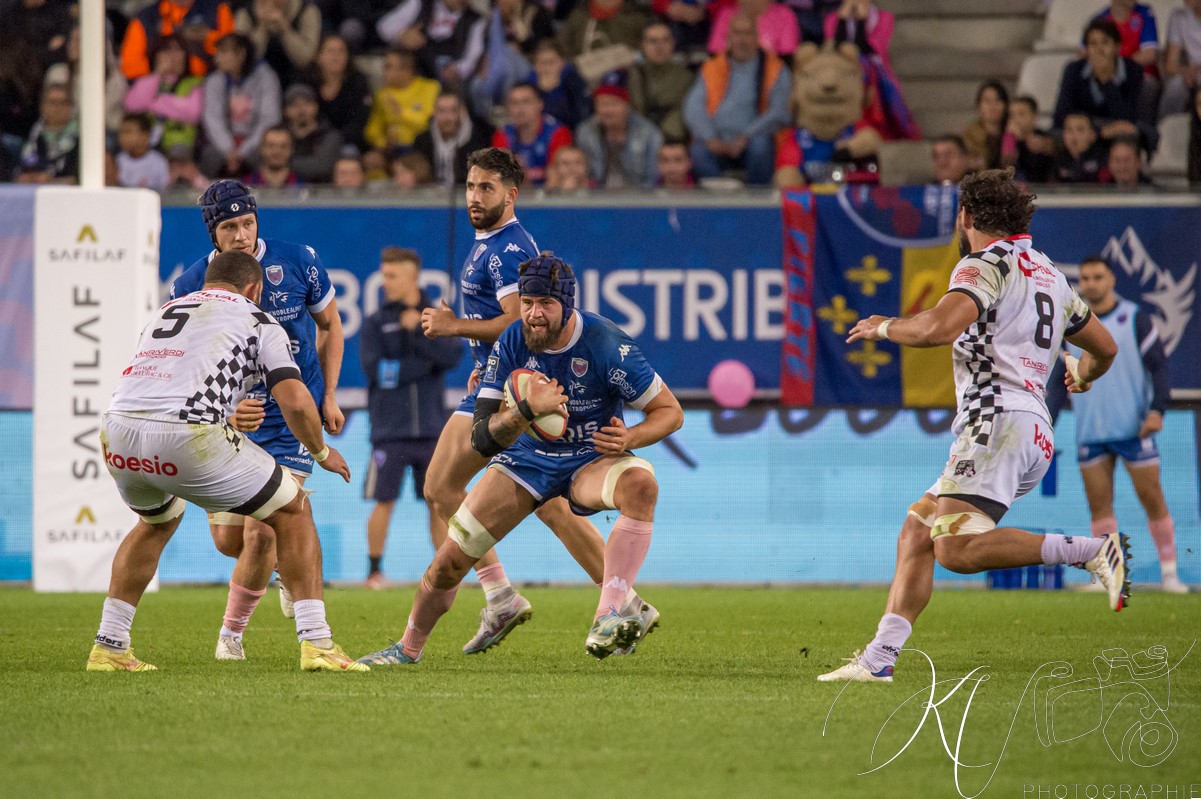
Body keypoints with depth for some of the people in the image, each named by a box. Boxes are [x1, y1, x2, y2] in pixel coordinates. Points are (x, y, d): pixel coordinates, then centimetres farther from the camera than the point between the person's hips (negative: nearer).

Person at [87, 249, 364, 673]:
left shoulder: (166, 310, 31)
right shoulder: (258, 322, 16)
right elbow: (296, 403, 3)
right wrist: (322, 452, 22)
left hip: (117, 432, 5)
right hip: (188, 432, -5)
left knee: (158, 521, 37)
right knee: (293, 512, 14)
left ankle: (108, 647, 31)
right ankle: (316, 644, 5)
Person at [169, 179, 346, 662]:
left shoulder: (298, 263, -10)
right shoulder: (189, 289, -10)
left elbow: (329, 323, 8)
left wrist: (328, 397, 4)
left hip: (291, 420, -2)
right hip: (227, 423, 2)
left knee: (260, 535, -14)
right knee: (228, 539, 5)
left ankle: (232, 633, 9)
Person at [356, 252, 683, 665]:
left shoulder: (606, 345, -21)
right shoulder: (510, 344, -13)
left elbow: (670, 411, -12)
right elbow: (483, 438, -15)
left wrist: (629, 438, -33)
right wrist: (528, 408, -35)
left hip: (592, 460, -3)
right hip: (528, 459, 3)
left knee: (640, 483, -38)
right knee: (450, 560, -4)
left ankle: (611, 614, -40)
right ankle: (408, 649, 23)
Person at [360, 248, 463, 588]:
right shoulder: (376, 323, 4)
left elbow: (452, 357, -9)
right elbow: (375, 369, -9)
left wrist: (420, 330, -17)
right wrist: (424, 366, -7)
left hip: (432, 430, 2)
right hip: (391, 431, -2)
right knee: (384, 501, -2)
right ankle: (374, 570, 7)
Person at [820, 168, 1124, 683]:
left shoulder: (987, 263, -2)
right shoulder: (1049, 274, 24)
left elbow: (939, 327, -20)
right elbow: (1104, 348, 35)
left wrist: (884, 327, 0)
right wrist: (1083, 376, 59)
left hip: (999, 418, -10)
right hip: (1036, 431, 10)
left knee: (956, 550, -24)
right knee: (916, 534, 10)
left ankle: (1092, 551, -24)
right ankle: (878, 659, 3)